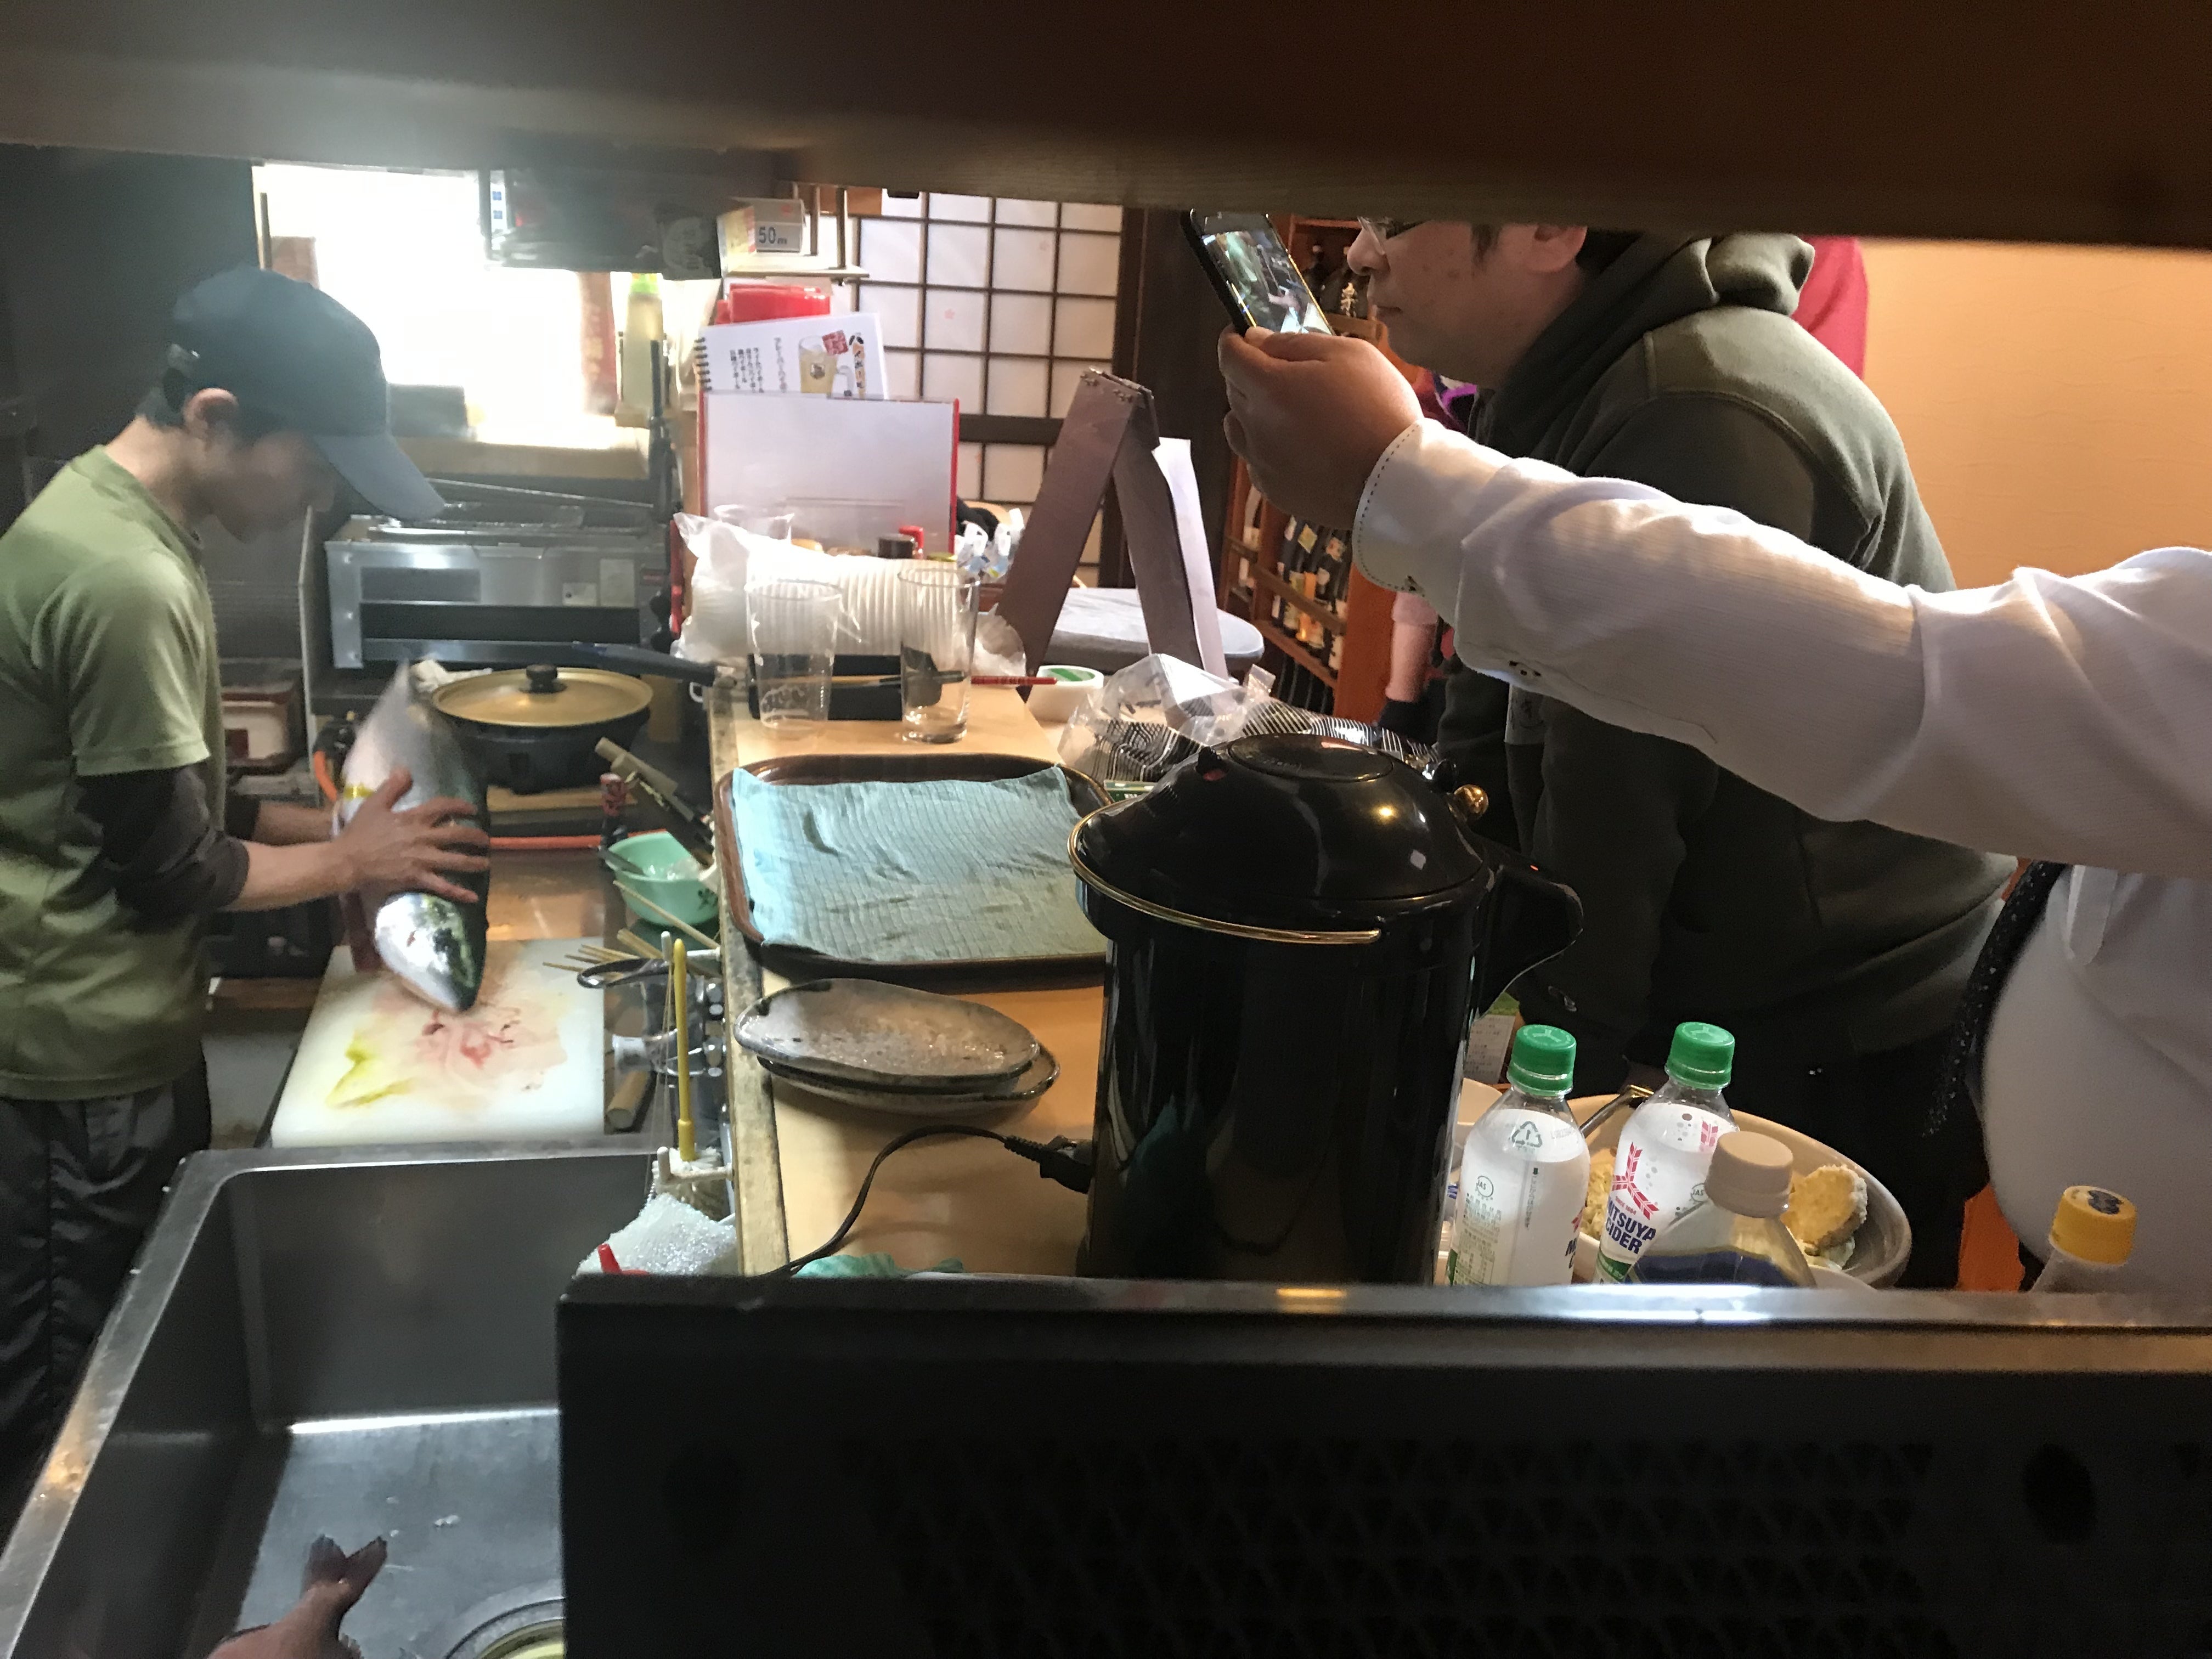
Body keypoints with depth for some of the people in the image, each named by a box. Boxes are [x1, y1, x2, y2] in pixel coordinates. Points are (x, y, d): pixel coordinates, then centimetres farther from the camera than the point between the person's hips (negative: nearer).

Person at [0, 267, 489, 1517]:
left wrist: (324, 825, 5)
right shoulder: (124, 581, -25)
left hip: (126, 1028, 10)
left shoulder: (112, 514, 7)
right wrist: (351, 860, -6)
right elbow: (169, 872, -19)